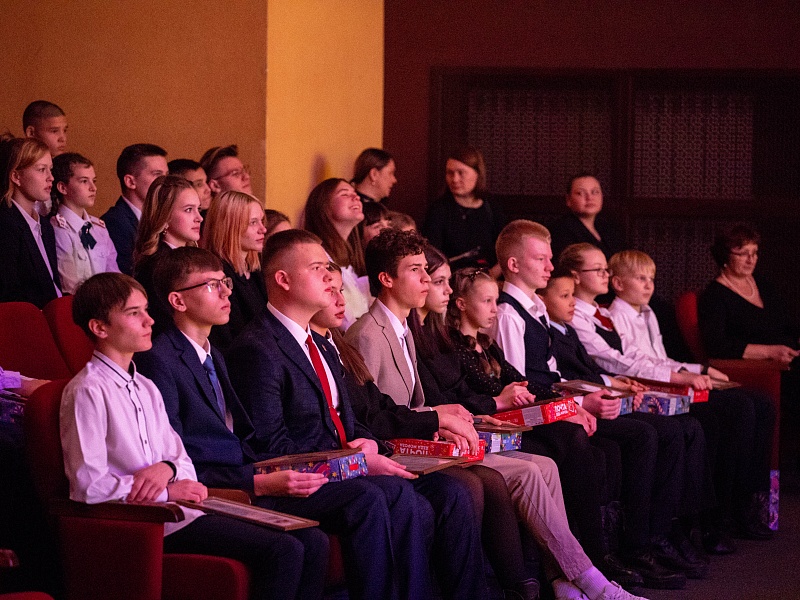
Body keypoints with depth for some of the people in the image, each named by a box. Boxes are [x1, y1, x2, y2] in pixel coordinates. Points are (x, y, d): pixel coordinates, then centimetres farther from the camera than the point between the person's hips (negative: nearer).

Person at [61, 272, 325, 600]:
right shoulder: (87, 391, -8)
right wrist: (169, 492, -12)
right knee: (284, 551, -22)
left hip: (174, 509, 9)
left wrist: (168, 468, -6)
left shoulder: (145, 388, 20)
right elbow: (89, 485, -15)